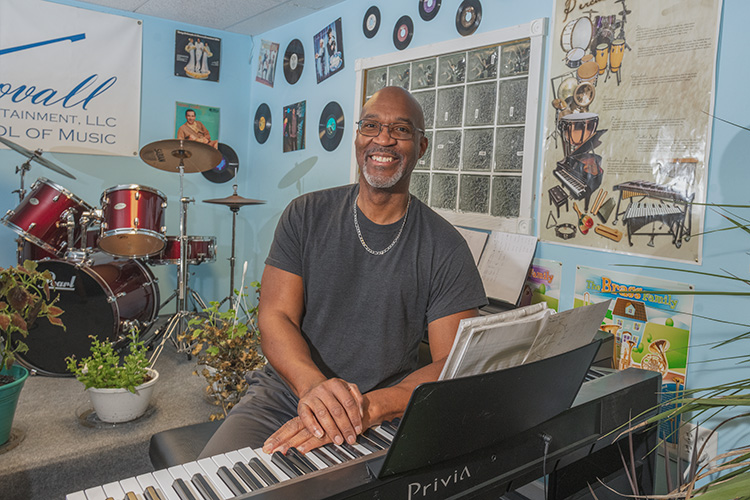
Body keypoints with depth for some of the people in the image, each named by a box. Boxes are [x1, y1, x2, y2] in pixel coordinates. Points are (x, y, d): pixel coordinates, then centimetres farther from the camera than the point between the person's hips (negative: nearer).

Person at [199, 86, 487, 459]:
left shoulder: (445, 248, -4)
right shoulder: (306, 215, 1)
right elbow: (275, 317, -6)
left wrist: (369, 407, -27)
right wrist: (314, 385, -27)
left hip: (388, 412, 0)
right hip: (286, 394, 1)